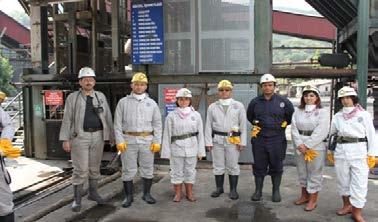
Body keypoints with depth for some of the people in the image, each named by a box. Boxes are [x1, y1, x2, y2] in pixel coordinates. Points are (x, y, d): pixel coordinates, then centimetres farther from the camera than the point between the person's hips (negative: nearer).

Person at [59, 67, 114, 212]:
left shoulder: (101, 97, 8)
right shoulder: (73, 98, 1)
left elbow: (108, 118, 10)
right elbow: (67, 119, -1)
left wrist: (112, 136, 8)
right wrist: (65, 139, -7)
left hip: (98, 136, 3)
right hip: (80, 136, -3)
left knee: (95, 167, 13)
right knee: (80, 170, -2)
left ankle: (92, 193, 30)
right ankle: (77, 199, 9)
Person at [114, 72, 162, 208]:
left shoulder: (151, 103, 9)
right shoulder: (123, 102, 5)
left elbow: (157, 124, 7)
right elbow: (117, 124, 2)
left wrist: (157, 141, -1)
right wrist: (119, 141, -8)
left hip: (147, 141, 2)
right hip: (128, 141, -1)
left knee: (148, 169, 8)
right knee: (128, 170, 3)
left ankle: (146, 194, 23)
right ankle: (129, 196, 16)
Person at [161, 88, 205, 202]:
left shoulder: (196, 115, 2)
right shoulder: (171, 116, -2)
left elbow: (200, 134, 3)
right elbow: (167, 135, -1)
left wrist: (201, 151, 1)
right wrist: (167, 152, -3)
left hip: (191, 148, 1)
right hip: (176, 148, -1)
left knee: (190, 171, 11)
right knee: (177, 171, 8)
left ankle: (189, 193, 25)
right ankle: (177, 194, 22)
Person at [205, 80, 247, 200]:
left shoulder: (239, 106, 4)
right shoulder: (212, 107, 7)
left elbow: (243, 125, 2)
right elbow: (208, 125, 7)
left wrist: (242, 142, -3)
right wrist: (208, 142, 1)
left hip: (233, 140, -2)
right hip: (217, 140, 2)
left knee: (232, 166, 4)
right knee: (218, 166, 9)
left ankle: (233, 189, 15)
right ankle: (219, 188, 23)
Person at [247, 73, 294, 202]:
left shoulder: (283, 101, -2)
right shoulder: (255, 102, 3)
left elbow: (291, 115, 11)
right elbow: (249, 116, 21)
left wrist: (283, 124, 7)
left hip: (277, 139, -1)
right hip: (259, 139, 1)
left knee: (276, 166, 8)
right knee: (259, 166, 8)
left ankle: (276, 191, 21)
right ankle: (258, 190, 19)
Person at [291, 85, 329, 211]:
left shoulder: (322, 112, -2)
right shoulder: (298, 111, 8)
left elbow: (320, 132, -11)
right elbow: (294, 129, 2)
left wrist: (307, 145, -14)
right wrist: (300, 144, -11)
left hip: (316, 147, -4)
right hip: (300, 146, 4)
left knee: (314, 172, 1)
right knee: (302, 171, 14)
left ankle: (313, 200, 12)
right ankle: (304, 195, 30)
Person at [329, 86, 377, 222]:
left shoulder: (364, 115, 0)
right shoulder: (337, 116, 8)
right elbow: (330, 133, 15)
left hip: (359, 152, -3)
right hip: (341, 151, 3)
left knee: (359, 184, -3)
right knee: (343, 181, 13)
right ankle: (347, 205, 32)